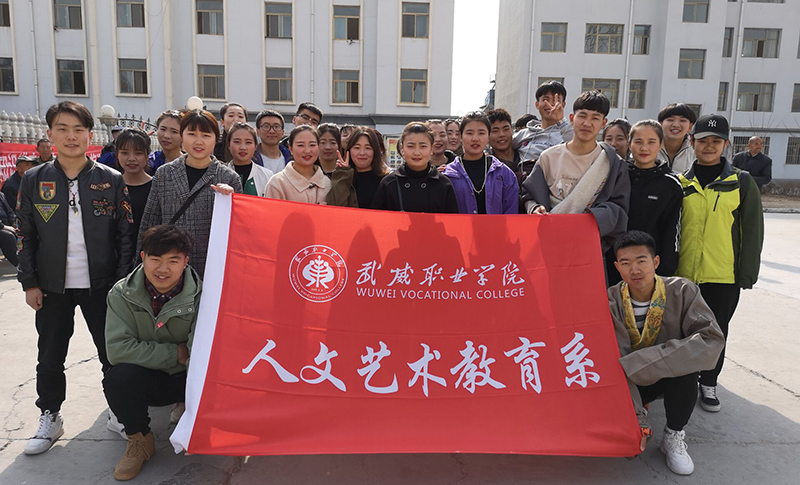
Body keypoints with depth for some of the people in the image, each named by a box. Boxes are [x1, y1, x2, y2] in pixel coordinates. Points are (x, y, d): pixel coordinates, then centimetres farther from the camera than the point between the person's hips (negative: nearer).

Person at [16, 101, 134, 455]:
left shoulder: (112, 180, -3)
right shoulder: (34, 181, 1)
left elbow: (126, 234, -2)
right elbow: (25, 236, 5)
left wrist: (122, 282, -8)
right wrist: (29, 283, 1)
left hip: (101, 284, -1)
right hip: (52, 287, 2)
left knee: (111, 351, 7)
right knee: (50, 356, 11)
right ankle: (50, 417, 31)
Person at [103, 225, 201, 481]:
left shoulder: (202, 296, -19)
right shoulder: (122, 294, -10)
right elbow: (117, 348, -19)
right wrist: (174, 353, -20)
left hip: (189, 380, -1)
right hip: (148, 380, 2)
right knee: (118, 377, -29)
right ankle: (139, 439, 2)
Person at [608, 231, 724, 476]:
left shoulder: (682, 291, -18)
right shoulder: (610, 301, -18)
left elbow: (712, 340, -31)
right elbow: (616, 361, -24)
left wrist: (638, 362, -39)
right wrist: (637, 421, -33)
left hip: (675, 378, 0)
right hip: (631, 383, 1)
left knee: (684, 358, -33)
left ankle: (674, 435, -9)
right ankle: (638, 414, 11)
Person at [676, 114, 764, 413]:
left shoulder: (742, 183, 2)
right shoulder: (681, 183, 4)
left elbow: (752, 230, 2)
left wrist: (747, 274, -2)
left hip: (724, 276, -1)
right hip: (682, 275, 1)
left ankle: (708, 384, 28)